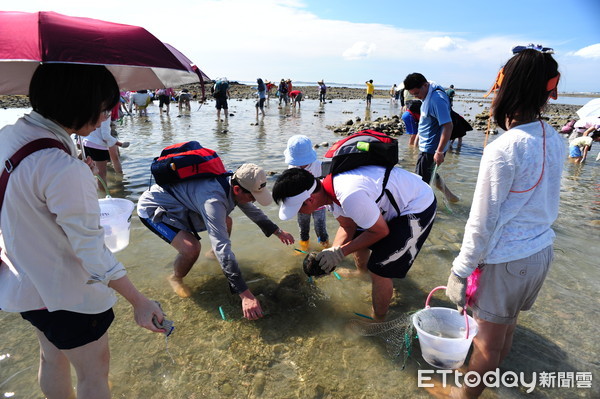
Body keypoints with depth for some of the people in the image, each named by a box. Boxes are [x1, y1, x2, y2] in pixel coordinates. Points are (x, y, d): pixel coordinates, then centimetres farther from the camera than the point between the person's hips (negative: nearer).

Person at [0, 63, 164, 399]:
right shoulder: (64, 169, -33)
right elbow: (91, 251, -28)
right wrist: (139, 302, -20)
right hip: (67, 295, -8)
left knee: (52, 359, 30)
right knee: (94, 371, 15)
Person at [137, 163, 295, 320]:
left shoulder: (231, 184, -13)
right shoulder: (213, 200, -41)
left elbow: (253, 211, 7)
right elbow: (222, 248, -45)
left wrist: (278, 232, 11)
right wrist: (245, 295, -46)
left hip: (181, 204, 8)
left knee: (226, 222, 8)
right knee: (191, 248, -28)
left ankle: (214, 254, 37)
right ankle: (176, 278, 5)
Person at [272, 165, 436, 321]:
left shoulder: (350, 196, -38)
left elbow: (381, 231, -23)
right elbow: (347, 227, 2)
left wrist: (340, 253, -19)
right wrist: (332, 252, -12)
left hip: (419, 206, -9)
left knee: (378, 270, -8)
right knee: (357, 238, 22)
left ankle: (378, 321, 15)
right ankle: (362, 273, 51)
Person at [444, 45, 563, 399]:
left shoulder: (503, 149, -25)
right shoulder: (555, 141, -1)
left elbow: (482, 222, -22)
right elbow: (548, 203, 10)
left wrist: (462, 270, -12)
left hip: (506, 261, -8)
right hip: (541, 251, 8)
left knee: (488, 342, 13)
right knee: (508, 326, 29)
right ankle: (494, 371, 54)